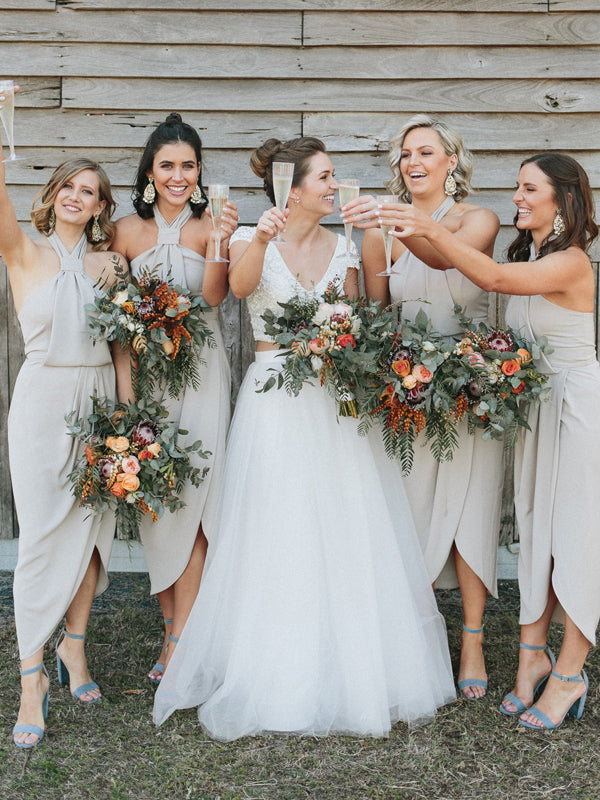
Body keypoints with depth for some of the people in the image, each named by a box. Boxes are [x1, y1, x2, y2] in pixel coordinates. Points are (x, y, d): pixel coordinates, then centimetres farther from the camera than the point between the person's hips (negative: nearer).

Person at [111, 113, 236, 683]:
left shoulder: (209, 226, -1)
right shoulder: (128, 231, 6)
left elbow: (213, 296, -14)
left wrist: (219, 243, -30)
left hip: (200, 371, -2)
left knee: (192, 498, -6)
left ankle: (179, 641, 0)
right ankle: (170, 619, 19)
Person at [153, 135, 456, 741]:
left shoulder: (341, 247, 12)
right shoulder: (251, 239, 1)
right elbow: (240, 285, -22)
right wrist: (261, 240, -40)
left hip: (332, 397, 4)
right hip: (274, 397, -3)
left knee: (343, 528, 3)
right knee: (278, 534, -2)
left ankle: (348, 670, 18)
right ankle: (279, 675, 12)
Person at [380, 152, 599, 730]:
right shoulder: (527, 254, 10)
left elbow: (495, 278, -31)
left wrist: (431, 231, -35)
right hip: (532, 401, 8)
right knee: (534, 527, 11)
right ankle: (533, 656, 22)